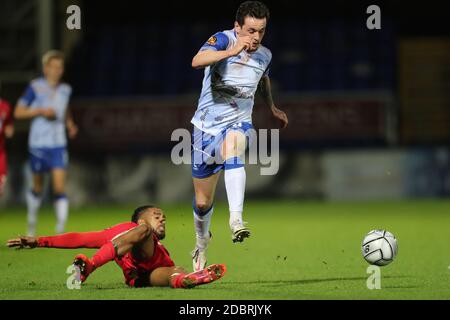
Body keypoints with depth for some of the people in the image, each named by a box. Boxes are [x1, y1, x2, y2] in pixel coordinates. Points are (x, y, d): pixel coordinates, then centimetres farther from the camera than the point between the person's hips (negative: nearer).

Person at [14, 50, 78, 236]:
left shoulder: (65, 90, 7)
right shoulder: (35, 88, -6)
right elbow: (18, 112, -6)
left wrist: (70, 124, 9)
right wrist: (41, 111, -17)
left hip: (59, 144, 2)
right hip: (38, 143, -2)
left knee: (59, 187, -11)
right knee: (38, 187, 11)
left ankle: (61, 230, -13)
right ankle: (32, 220, 36)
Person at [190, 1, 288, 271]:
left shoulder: (265, 55, 1)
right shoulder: (223, 40, -14)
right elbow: (197, 61, -35)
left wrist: (273, 108, 30)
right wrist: (232, 51, -46)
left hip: (239, 124, 1)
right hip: (207, 125, -1)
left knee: (232, 147, -39)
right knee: (203, 202, 7)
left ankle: (236, 219, -50)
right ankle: (202, 242, 39)